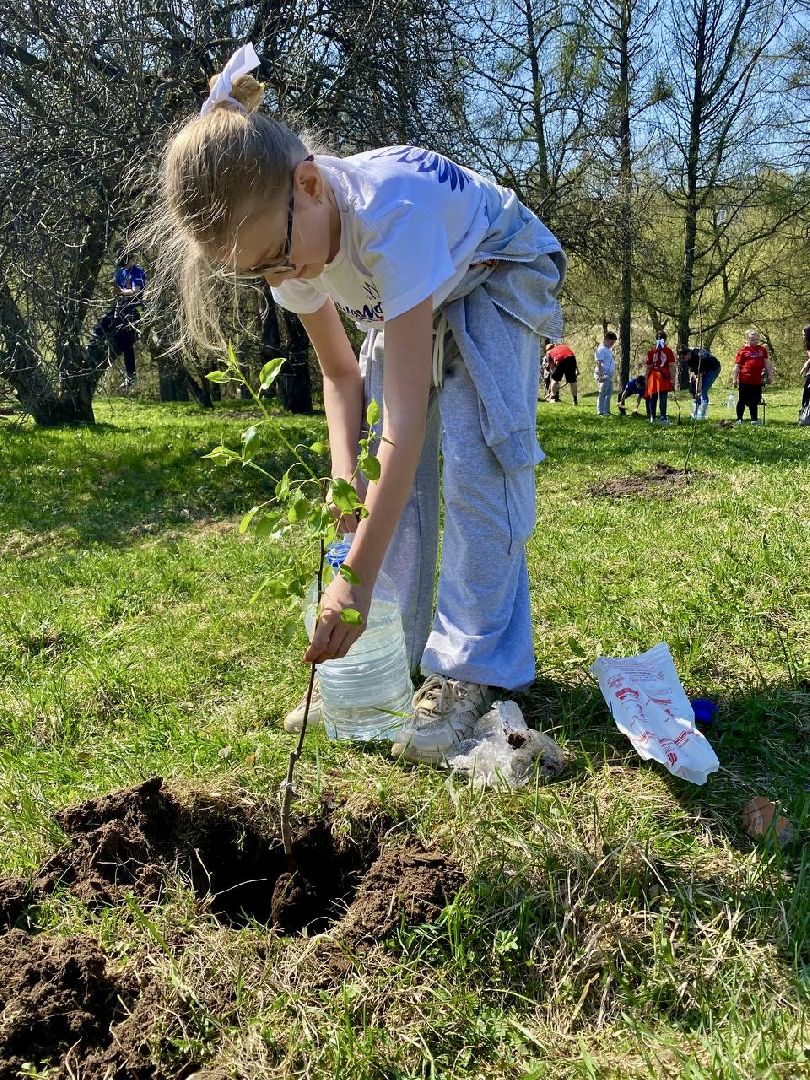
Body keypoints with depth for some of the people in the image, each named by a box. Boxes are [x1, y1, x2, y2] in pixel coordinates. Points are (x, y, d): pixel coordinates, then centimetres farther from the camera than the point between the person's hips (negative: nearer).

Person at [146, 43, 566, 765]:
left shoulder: (391, 212, -43)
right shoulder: (289, 240, -21)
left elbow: (405, 413, -46)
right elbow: (342, 373, -7)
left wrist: (355, 581, -46)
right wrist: (344, 470, -26)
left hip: (497, 282, -6)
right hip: (415, 298, 6)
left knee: (476, 461, -22)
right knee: (397, 472, -4)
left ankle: (474, 670, -14)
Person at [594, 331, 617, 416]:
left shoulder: (609, 349, 20)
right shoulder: (601, 349, -10)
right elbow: (599, 363, -17)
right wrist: (601, 375, -24)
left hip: (609, 376, 10)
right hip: (603, 375, -10)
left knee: (608, 393, 12)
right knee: (602, 394, -8)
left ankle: (607, 411, 17)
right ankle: (600, 412, -7)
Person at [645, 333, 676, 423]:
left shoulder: (651, 351, 6)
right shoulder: (668, 350, 1)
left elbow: (648, 367, 6)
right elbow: (671, 366, -5)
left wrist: (647, 379, 12)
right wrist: (672, 378, -3)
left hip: (653, 376, 2)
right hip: (664, 376, -2)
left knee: (653, 398, 9)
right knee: (663, 397, -4)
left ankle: (652, 417, 8)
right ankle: (663, 418, -10)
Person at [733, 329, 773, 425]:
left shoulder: (762, 349, 10)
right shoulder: (743, 351, -2)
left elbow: (766, 363, 16)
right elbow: (737, 366, -1)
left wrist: (770, 374, 11)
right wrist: (734, 379, -4)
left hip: (757, 380, 4)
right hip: (745, 380, -4)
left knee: (754, 401, 12)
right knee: (742, 401, 3)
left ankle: (754, 419, 20)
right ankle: (739, 419, 11)